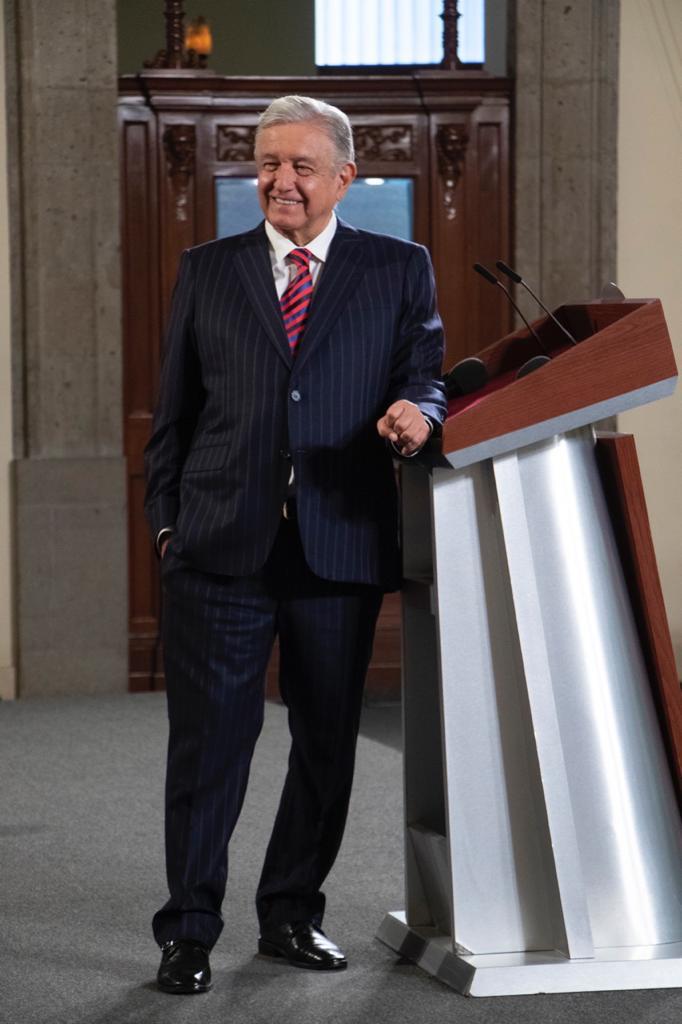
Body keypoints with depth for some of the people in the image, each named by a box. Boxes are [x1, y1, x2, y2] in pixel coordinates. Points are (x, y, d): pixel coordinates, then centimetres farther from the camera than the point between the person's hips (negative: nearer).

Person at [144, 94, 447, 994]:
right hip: (220, 548, 0)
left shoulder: (400, 271, 8)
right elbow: (173, 410, 11)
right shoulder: (207, 271, 10)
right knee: (208, 742, 0)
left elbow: (426, 378, 4)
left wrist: (418, 413, -19)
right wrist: (167, 521, 5)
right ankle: (189, 931, 11)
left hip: (341, 548, 1)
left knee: (327, 743, 10)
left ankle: (292, 913, 26)